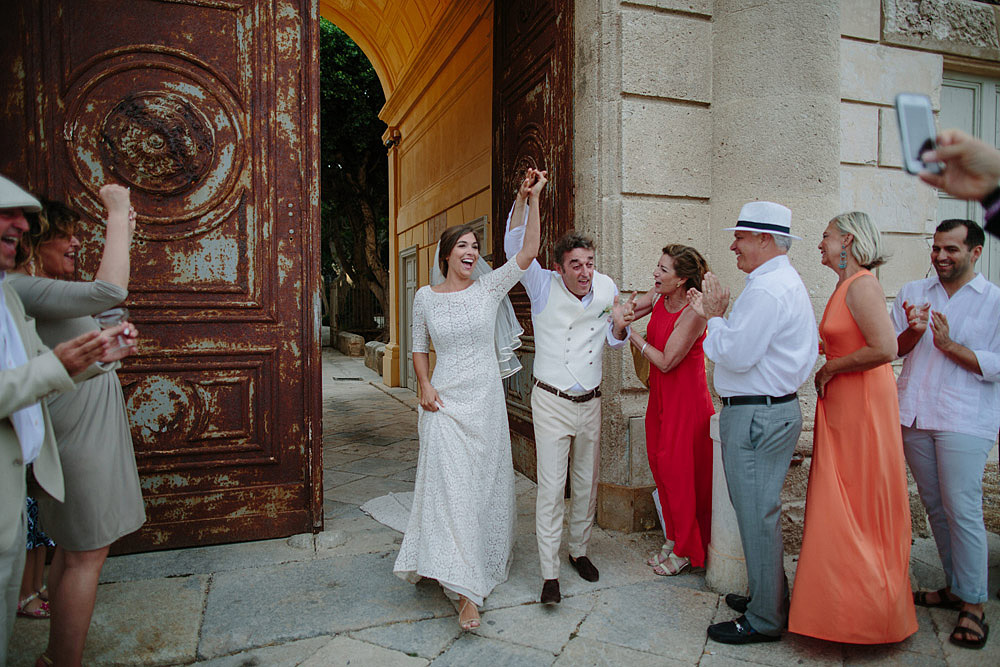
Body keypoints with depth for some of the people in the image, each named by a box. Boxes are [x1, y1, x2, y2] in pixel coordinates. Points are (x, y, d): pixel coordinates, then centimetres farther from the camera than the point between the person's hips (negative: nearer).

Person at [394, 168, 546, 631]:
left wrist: (532, 199, -13)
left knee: (485, 484, 10)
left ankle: (480, 566, 33)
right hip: (445, 402, -1)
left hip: (486, 401, 1)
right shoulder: (425, 297, 2)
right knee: (451, 484, -8)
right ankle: (466, 592, -4)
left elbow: (528, 251, -8)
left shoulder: (489, 288, 1)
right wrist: (425, 385, -6)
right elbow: (419, 348, 10)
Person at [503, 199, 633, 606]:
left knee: (586, 483, 15)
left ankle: (579, 550, 35)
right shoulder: (543, 287, -9)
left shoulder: (606, 288, 1)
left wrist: (619, 328, -13)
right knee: (551, 487, -4)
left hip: (590, 403, 4)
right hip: (551, 401, -4)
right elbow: (516, 246, -21)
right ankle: (550, 573, 6)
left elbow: (615, 343, 10)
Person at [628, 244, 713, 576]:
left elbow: (666, 361, -20)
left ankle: (685, 550, 20)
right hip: (660, 397, 7)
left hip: (685, 400, -7)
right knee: (660, 465, 12)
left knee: (680, 472, 2)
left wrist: (631, 332, -16)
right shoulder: (657, 298, 0)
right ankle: (672, 538, 30)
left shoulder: (693, 313, -21)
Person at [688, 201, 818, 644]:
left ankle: (764, 621, 15)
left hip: (755, 417, -11)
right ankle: (770, 598, 36)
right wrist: (715, 316, 11)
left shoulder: (766, 289, -19)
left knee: (756, 517, 1)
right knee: (762, 512, 20)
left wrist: (713, 316, -8)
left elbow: (736, 354, -22)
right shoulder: (787, 282, 16)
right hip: (778, 407, 11)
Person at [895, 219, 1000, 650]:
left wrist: (949, 345, -16)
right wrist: (913, 331, -12)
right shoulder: (912, 292, 11)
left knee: (962, 510, -6)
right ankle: (954, 587, 28)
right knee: (934, 506, 13)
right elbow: (891, 349, 7)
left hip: (965, 421, -4)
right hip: (914, 416, 4)